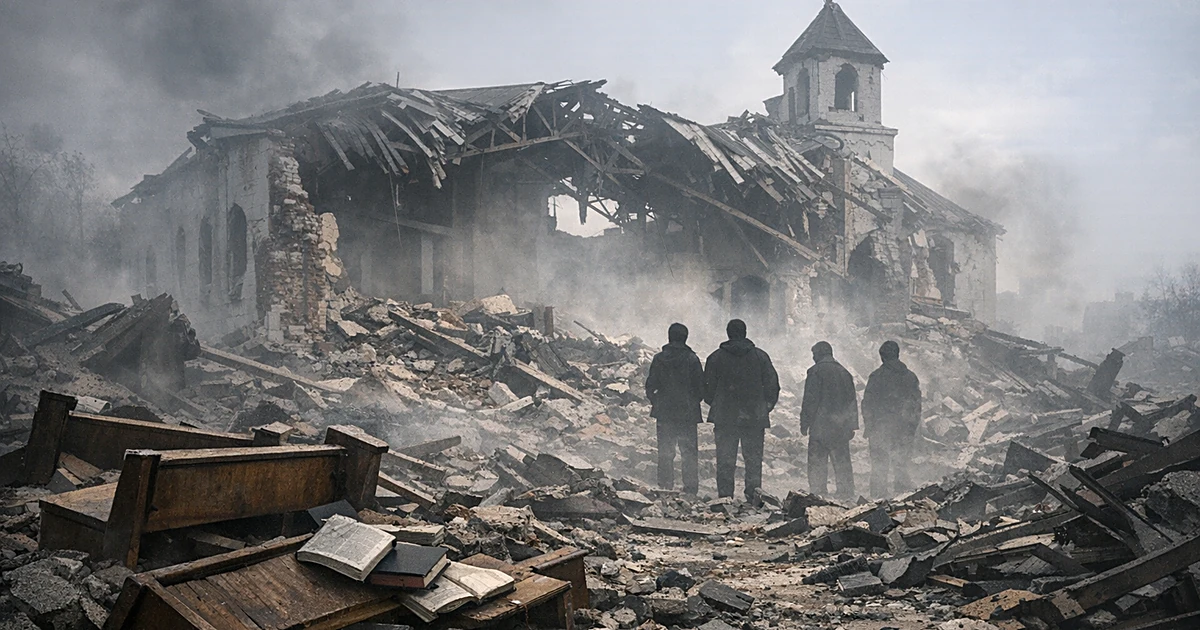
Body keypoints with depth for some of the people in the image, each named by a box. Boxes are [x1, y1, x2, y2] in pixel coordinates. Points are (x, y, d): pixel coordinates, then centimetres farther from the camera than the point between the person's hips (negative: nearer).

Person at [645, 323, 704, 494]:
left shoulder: (659, 359, -1)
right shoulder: (692, 359, -7)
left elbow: (650, 385, 1)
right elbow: (701, 386, -4)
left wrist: (655, 402, 17)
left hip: (664, 412, 2)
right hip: (688, 414, -2)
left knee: (665, 452, 9)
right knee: (689, 452, 6)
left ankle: (665, 487, 8)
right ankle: (691, 488, 2)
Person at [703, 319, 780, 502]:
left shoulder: (716, 357, 2)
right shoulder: (760, 356, 4)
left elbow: (708, 387, 4)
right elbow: (772, 385, 4)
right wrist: (766, 407, 15)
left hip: (724, 417, 0)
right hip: (754, 417, 1)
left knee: (725, 459, 3)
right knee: (754, 457, 7)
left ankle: (725, 496, 0)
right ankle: (753, 492, 0)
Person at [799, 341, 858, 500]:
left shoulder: (816, 371, -6)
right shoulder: (844, 372, 14)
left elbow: (810, 400, -10)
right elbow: (852, 401, 16)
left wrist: (804, 424, -5)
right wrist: (851, 426, 19)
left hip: (820, 427, -6)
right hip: (841, 428, 6)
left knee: (817, 464, -2)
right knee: (842, 463, 10)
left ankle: (817, 496, -5)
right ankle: (847, 495, 10)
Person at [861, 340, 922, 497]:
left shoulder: (876, 376, -6)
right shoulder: (911, 377, 7)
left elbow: (867, 403, -5)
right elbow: (917, 404, 11)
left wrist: (868, 426, 2)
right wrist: (913, 428, 16)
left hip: (881, 428, -3)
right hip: (904, 430, 4)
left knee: (879, 465, 1)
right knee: (901, 464, 12)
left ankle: (879, 496, 0)